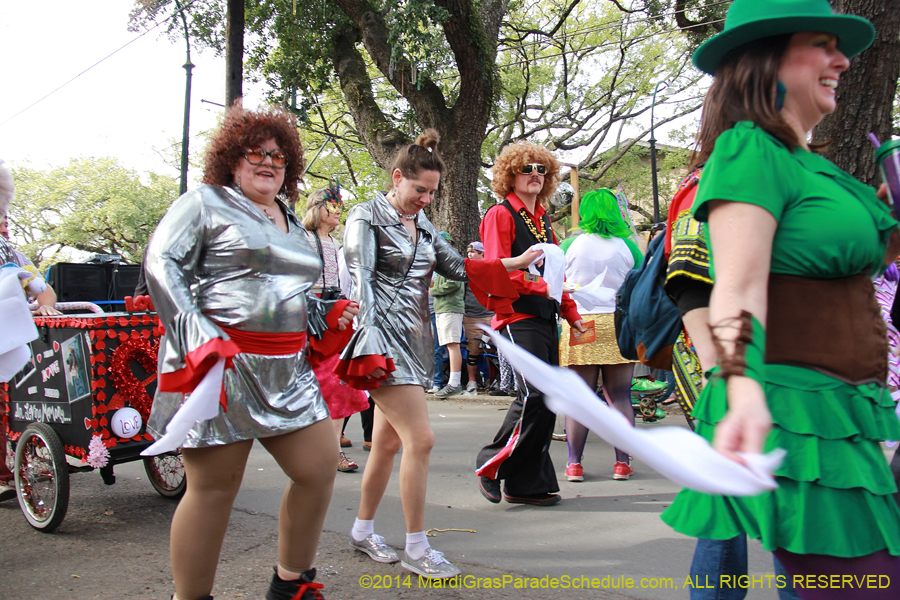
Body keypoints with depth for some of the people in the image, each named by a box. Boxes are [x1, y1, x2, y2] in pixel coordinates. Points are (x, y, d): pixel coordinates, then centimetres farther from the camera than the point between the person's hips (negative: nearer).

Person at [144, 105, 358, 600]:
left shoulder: (291, 224, 22)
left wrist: (328, 316, 11)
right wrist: (197, 335, -20)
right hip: (220, 364, -7)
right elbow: (160, 263, -9)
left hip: (287, 369, 7)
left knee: (320, 468, 4)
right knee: (215, 486, -3)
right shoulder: (206, 203, 2)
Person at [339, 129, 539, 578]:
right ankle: (416, 548, 0)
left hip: (413, 340, 8)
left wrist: (518, 262, 9)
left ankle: (363, 531, 27)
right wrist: (372, 345, -23)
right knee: (420, 439, -11)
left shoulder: (421, 224, 18)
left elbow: (458, 268, 17)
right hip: (383, 337, -8)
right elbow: (360, 280, -13)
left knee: (389, 441, 12)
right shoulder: (367, 217, -4)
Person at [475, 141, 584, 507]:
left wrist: (570, 313, 17)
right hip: (517, 317, -8)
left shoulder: (543, 219, 22)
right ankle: (492, 465, -1)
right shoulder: (501, 215, -2)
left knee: (545, 400, 5)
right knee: (535, 395, -17)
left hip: (545, 318, 8)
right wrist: (541, 286, -23)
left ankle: (527, 484, 12)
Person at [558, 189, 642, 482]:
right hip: (619, 326, 1)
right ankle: (623, 463, 9)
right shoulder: (626, 246, 2)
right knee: (620, 396, 5)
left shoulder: (570, 246, 0)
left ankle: (574, 464, 6)